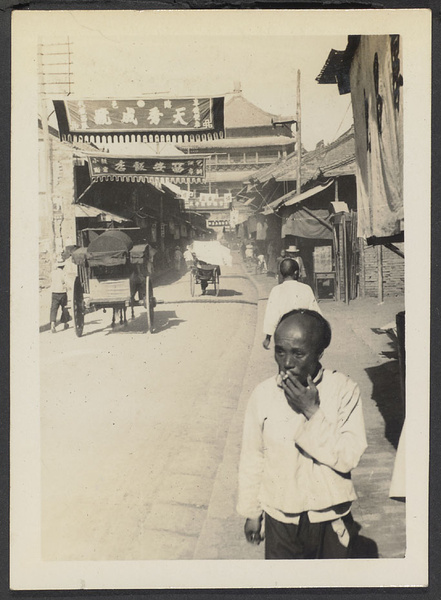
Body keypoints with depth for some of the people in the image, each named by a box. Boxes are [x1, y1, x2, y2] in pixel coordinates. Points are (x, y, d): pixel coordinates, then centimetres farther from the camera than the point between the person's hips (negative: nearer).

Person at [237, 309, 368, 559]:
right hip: (280, 522, 1)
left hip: (331, 522, 0)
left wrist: (313, 412, -26)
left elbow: (349, 457, -19)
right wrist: (251, 513, 7)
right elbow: (252, 459, -1)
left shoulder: (344, 390, -14)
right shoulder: (263, 395, -11)